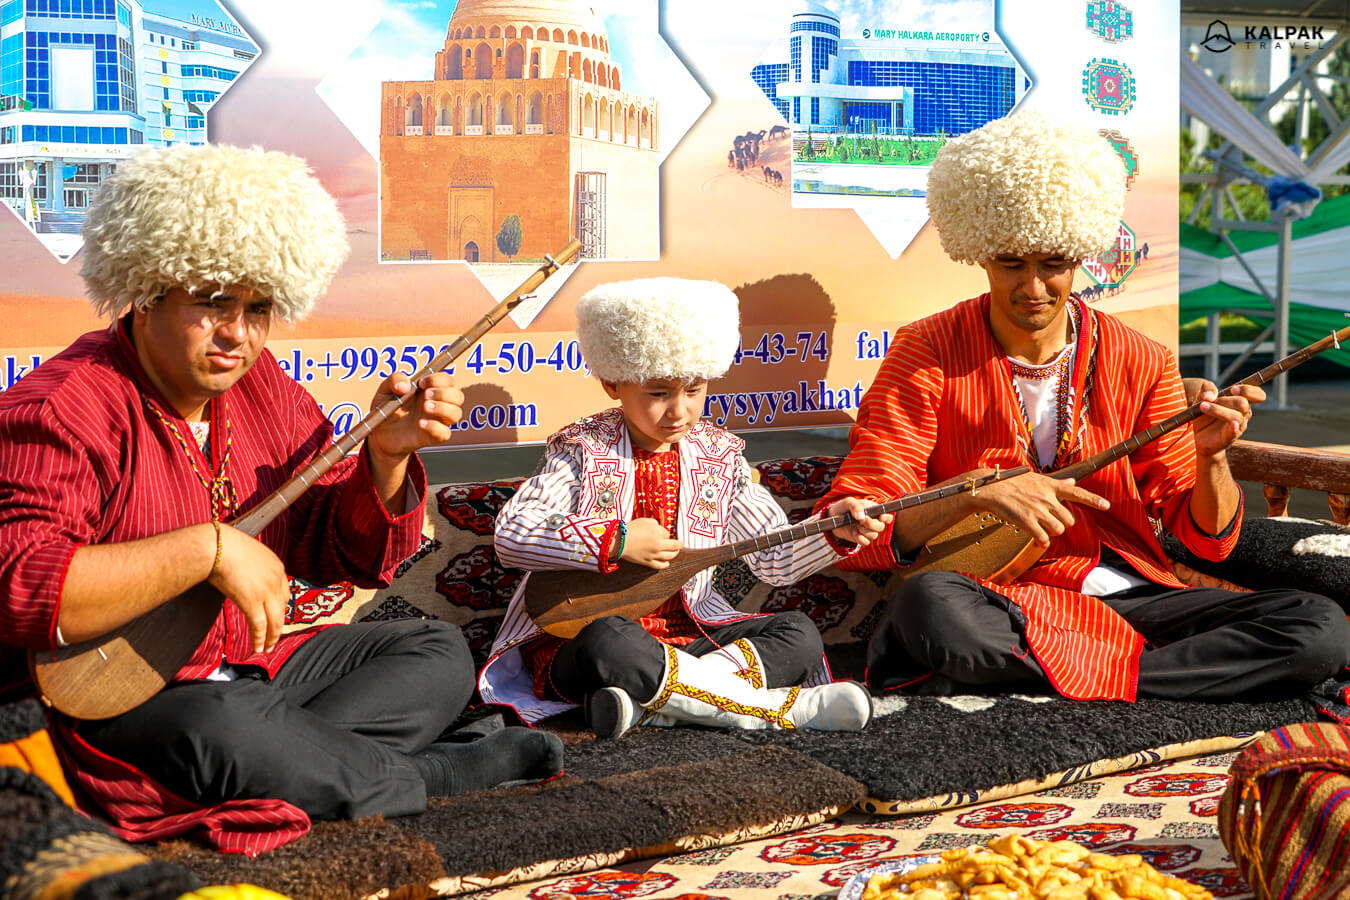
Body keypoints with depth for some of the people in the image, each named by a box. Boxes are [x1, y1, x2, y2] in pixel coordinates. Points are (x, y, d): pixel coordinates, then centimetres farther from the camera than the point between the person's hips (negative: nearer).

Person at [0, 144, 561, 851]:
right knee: (219, 727, -39)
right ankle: (428, 778, -13)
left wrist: (387, 455, -11)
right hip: (108, 697, -8)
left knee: (438, 653, 7)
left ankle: (288, 764, -19)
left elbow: (343, 553, 10)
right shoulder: (60, 411, -17)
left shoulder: (264, 389, 7)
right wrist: (207, 549, -32)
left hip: (249, 671, 9)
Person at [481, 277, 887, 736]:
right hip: (577, 637, -4)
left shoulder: (719, 458, 6)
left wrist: (833, 534, -12)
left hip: (687, 635, 5)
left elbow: (776, 559, 7)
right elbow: (510, 534, -18)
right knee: (607, 642, -39)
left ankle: (656, 701, -28)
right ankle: (781, 707, -29)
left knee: (799, 635, -13)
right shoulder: (582, 451, -6)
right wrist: (615, 540, -23)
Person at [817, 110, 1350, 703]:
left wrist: (1210, 458, -12)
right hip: (995, 602, -4)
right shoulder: (928, 355, -2)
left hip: (1126, 594, 5)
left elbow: (1209, 540, 9)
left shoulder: (1139, 364, 6)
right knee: (928, 602, -39)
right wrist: (976, 496, -24)